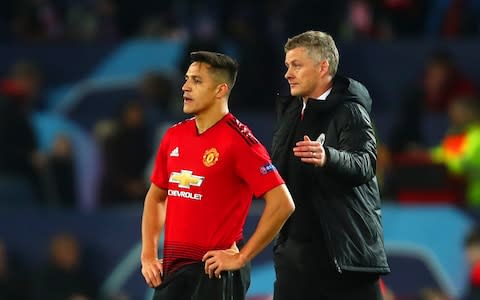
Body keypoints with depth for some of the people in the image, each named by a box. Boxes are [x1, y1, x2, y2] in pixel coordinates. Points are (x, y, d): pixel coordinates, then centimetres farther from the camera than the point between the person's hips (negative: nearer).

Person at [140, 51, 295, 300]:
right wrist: (148, 256, 11)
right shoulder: (174, 135, 10)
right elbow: (155, 197, 23)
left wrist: (241, 257, -13)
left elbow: (282, 204, -15)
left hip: (214, 272, -7)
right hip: (171, 269, 7)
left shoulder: (237, 140, -11)